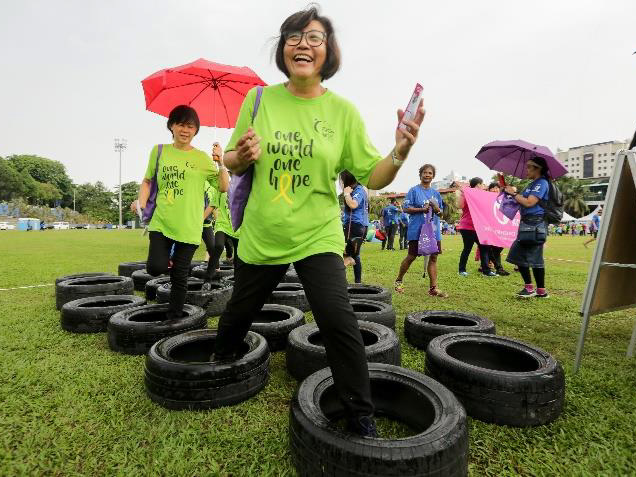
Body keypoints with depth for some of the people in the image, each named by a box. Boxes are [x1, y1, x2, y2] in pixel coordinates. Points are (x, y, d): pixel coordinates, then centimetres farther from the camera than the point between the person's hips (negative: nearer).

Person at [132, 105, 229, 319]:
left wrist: (220, 163, -13)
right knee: (156, 267, -17)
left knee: (180, 277, 4)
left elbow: (223, 187, 2)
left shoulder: (202, 158, 4)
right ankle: (167, 260, 20)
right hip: (161, 221, 1)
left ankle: (174, 317, 24)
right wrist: (141, 201, 0)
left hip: (189, 226, -1)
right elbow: (147, 180, 17)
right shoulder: (159, 151, 8)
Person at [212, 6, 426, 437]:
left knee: (339, 320, -15)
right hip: (260, 236, 2)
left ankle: (361, 417, 10)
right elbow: (231, 163, 7)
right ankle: (222, 361, 56)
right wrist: (243, 156, -16)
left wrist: (400, 153, -25)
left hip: (317, 237, -1)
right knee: (239, 313, 20)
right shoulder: (258, 99, -1)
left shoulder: (342, 110, -4)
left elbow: (373, 177, -6)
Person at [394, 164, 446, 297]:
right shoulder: (414, 190, -1)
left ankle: (434, 288, 7)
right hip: (417, 230, -5)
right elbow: (406, 208, -7)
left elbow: (441, 212, 16)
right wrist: (422, 209, -17)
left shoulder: (436, 193, 13)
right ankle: (399, 280, 21)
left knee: (433, 257, 2)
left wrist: (437, 209, -7)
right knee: (411, 256, 2)